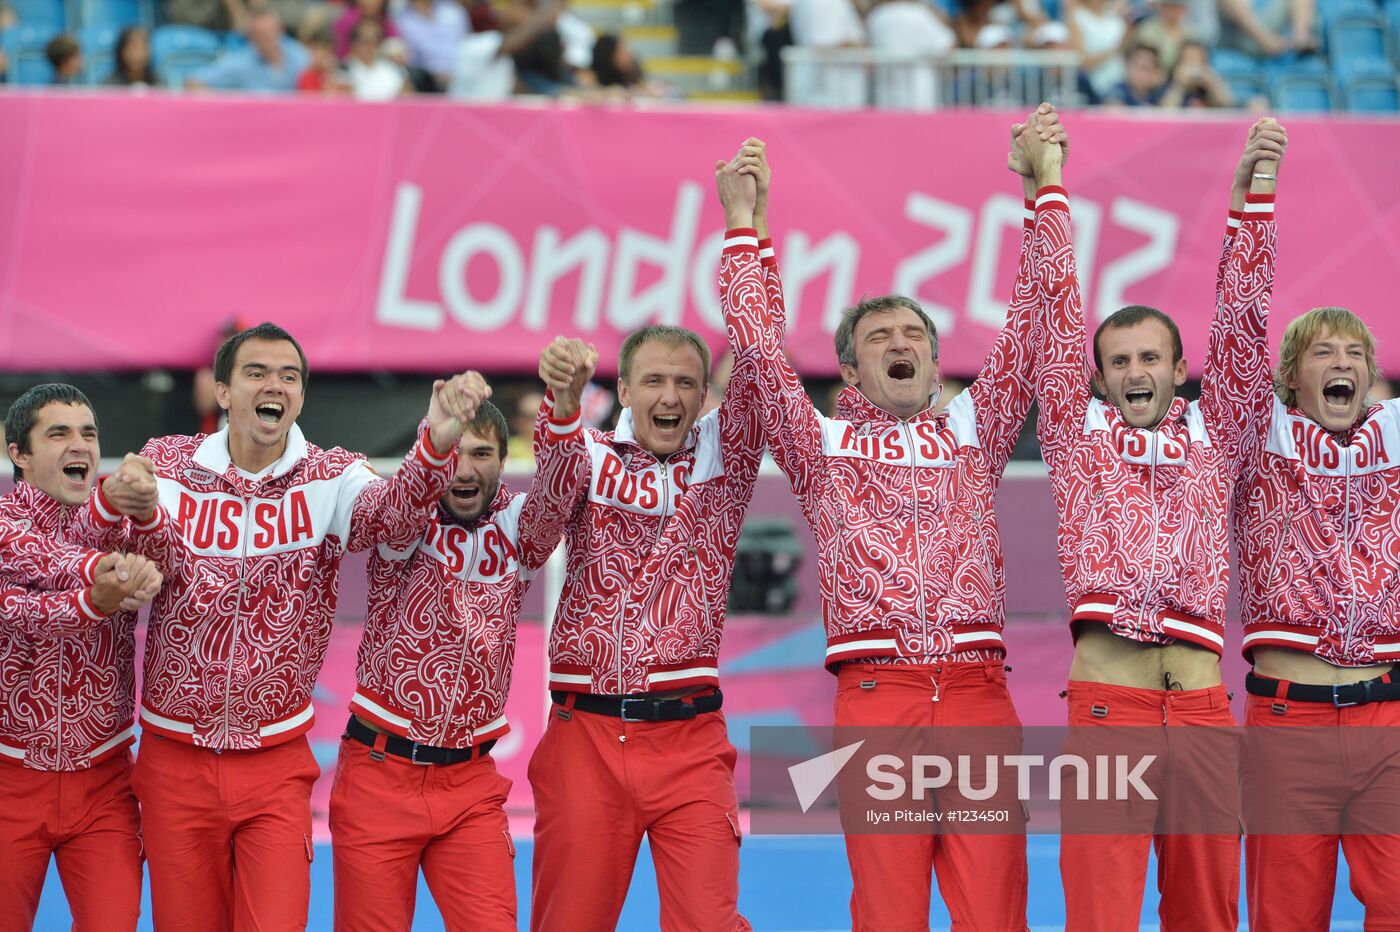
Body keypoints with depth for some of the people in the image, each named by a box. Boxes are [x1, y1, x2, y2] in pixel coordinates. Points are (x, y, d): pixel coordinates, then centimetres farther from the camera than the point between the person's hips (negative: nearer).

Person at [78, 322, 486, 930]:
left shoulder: (330, 479, -4)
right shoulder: (165, 464, -2)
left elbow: (392, 514, -25)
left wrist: (436, 445, -47)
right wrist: (113, 501, -39)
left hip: (276, 766, -1)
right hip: (175, 760, 1)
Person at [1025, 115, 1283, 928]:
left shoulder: (1213, 437, 18)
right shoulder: (1079, 433, 14)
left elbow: (1240, 320, 13)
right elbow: (1062, 310, 13)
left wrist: (1253, 195, 7)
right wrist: (1048, 185, 13)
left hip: (1203, 701, 2)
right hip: (1106, 698, -2)